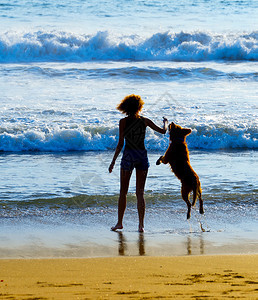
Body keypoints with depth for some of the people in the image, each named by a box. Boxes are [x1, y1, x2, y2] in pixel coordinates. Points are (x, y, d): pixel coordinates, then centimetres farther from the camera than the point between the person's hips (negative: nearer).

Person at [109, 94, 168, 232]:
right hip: (142, 156, 2)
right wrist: (165, 123, 34)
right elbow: (162, 131, 11)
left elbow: (120, 144, -8)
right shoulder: (145, 121, 1)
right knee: (140, 192, 4)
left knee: (123, 192, 9)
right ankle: (141, 224, -4)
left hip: (128, 155, -2)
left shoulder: (123, 122, -6)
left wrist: (113, 161, -3)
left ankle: (119, 223, 12)